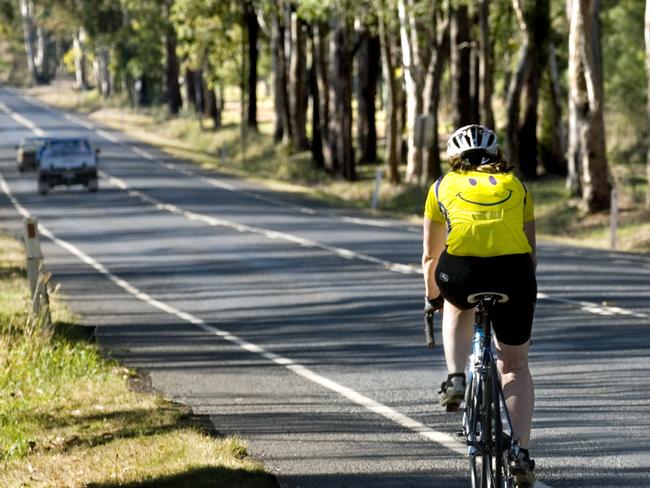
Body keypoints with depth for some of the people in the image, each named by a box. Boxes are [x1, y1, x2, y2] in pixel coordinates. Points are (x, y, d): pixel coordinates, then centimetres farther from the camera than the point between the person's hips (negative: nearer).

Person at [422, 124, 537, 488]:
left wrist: (432, 297, 50)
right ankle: (521, 453, 7)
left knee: (459, 304, 38)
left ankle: (456, 379, 19)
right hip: (513, 271, 1)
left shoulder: (444, 186, 26)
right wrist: (523, 292, 47)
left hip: (461, 269, -1)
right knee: (516, 366, 18)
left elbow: (430, 255, 34)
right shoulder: (515, 185, 27)